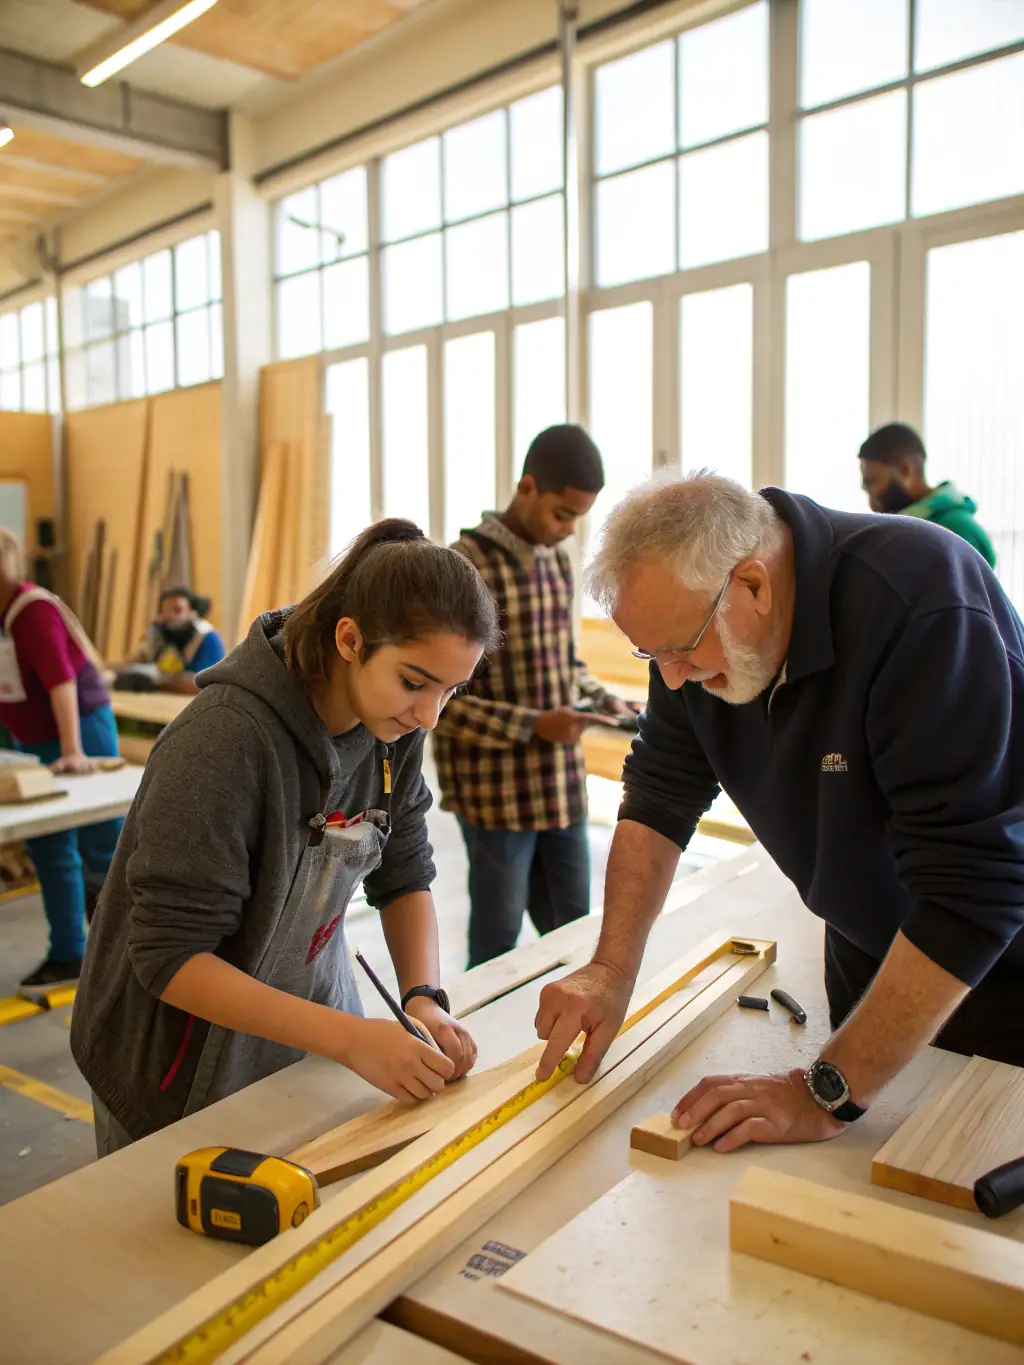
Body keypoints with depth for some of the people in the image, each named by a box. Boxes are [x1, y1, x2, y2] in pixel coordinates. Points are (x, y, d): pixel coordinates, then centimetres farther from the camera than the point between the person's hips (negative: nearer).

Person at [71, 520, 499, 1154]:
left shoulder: (396, 732, -10)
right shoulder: (223, 741, -30)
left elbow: (404, 876, 0)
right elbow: (169, 958, -28)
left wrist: (425, 997, -16)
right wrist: (348, 1037, -34)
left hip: (313, 1021, 5)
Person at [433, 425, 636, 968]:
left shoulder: (558, 563, 9)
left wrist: (607, 704, 3)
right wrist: (532, 726, -22)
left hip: (563, 787, 7)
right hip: (497, 792, -7)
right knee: (497, 949, 8)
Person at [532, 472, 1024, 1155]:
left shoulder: (924, 604, -36)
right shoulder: (692, 617, -15)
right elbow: (661, 794, -6)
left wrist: (827, 1092, -35)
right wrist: (612, 970, -16)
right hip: (866, 953, 5)